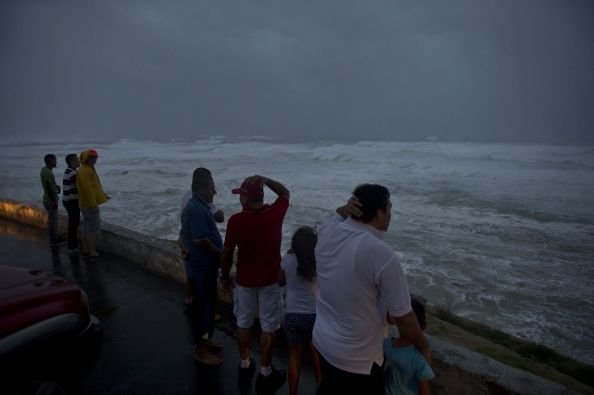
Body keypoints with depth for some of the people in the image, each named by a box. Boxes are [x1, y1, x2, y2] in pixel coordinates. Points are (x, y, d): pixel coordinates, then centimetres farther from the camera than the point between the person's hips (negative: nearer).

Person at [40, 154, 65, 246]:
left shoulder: (44, 169, 8)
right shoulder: (48, 172, -22)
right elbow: (49, 188, -23)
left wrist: (56, 186, 3)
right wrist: (54, 201, -19)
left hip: (49, 199, 10)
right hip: (50, 200, -10)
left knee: (54, 219, 20)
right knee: (53, 220, 0)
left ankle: (55, 236, 32)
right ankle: (53, 240, 9)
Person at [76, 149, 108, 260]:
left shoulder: (89, 169, 13)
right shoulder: (84, 171, -18)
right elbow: (87, 188, -23)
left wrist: (103, 194, 25)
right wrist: (94, 204, -24)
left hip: (87, 204, 10)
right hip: (90, 204, -10)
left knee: (87, 227, 14)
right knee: (94, 228, -6)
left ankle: (86, 251, 22)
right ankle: (93, 253, -2)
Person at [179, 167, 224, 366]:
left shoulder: (199, 206, 10)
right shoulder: (197, 209, -23)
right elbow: (201, 240, -27)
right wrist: (220, 253, -15)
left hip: (205, 265, 10)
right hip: (202, 267, -10)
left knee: (206, 304, 21)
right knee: (203, 306, 2)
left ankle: (203, 340, 36)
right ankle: (201, 351, 16)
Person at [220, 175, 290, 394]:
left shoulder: (235, 220, -15)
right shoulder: (275, 213, -13)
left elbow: (227, 253, -7)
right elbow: (285, 192, 8)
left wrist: (224, 276, 8)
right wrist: (265, 180, 0)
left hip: (244, 281, 1)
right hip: (269, 281, 0)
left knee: (243, 324, 19)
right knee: (268, 328, 12)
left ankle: (244, 367, 35)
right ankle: (265, 374, 25)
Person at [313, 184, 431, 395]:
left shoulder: (327, 232, -12)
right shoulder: (382, 255, -30)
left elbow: (337, 214, 14)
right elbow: (403, 317, -20)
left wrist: (346, 208, -11)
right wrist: (424, 348, -1)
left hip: (322, 342, 6)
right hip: (358, 360, -5)